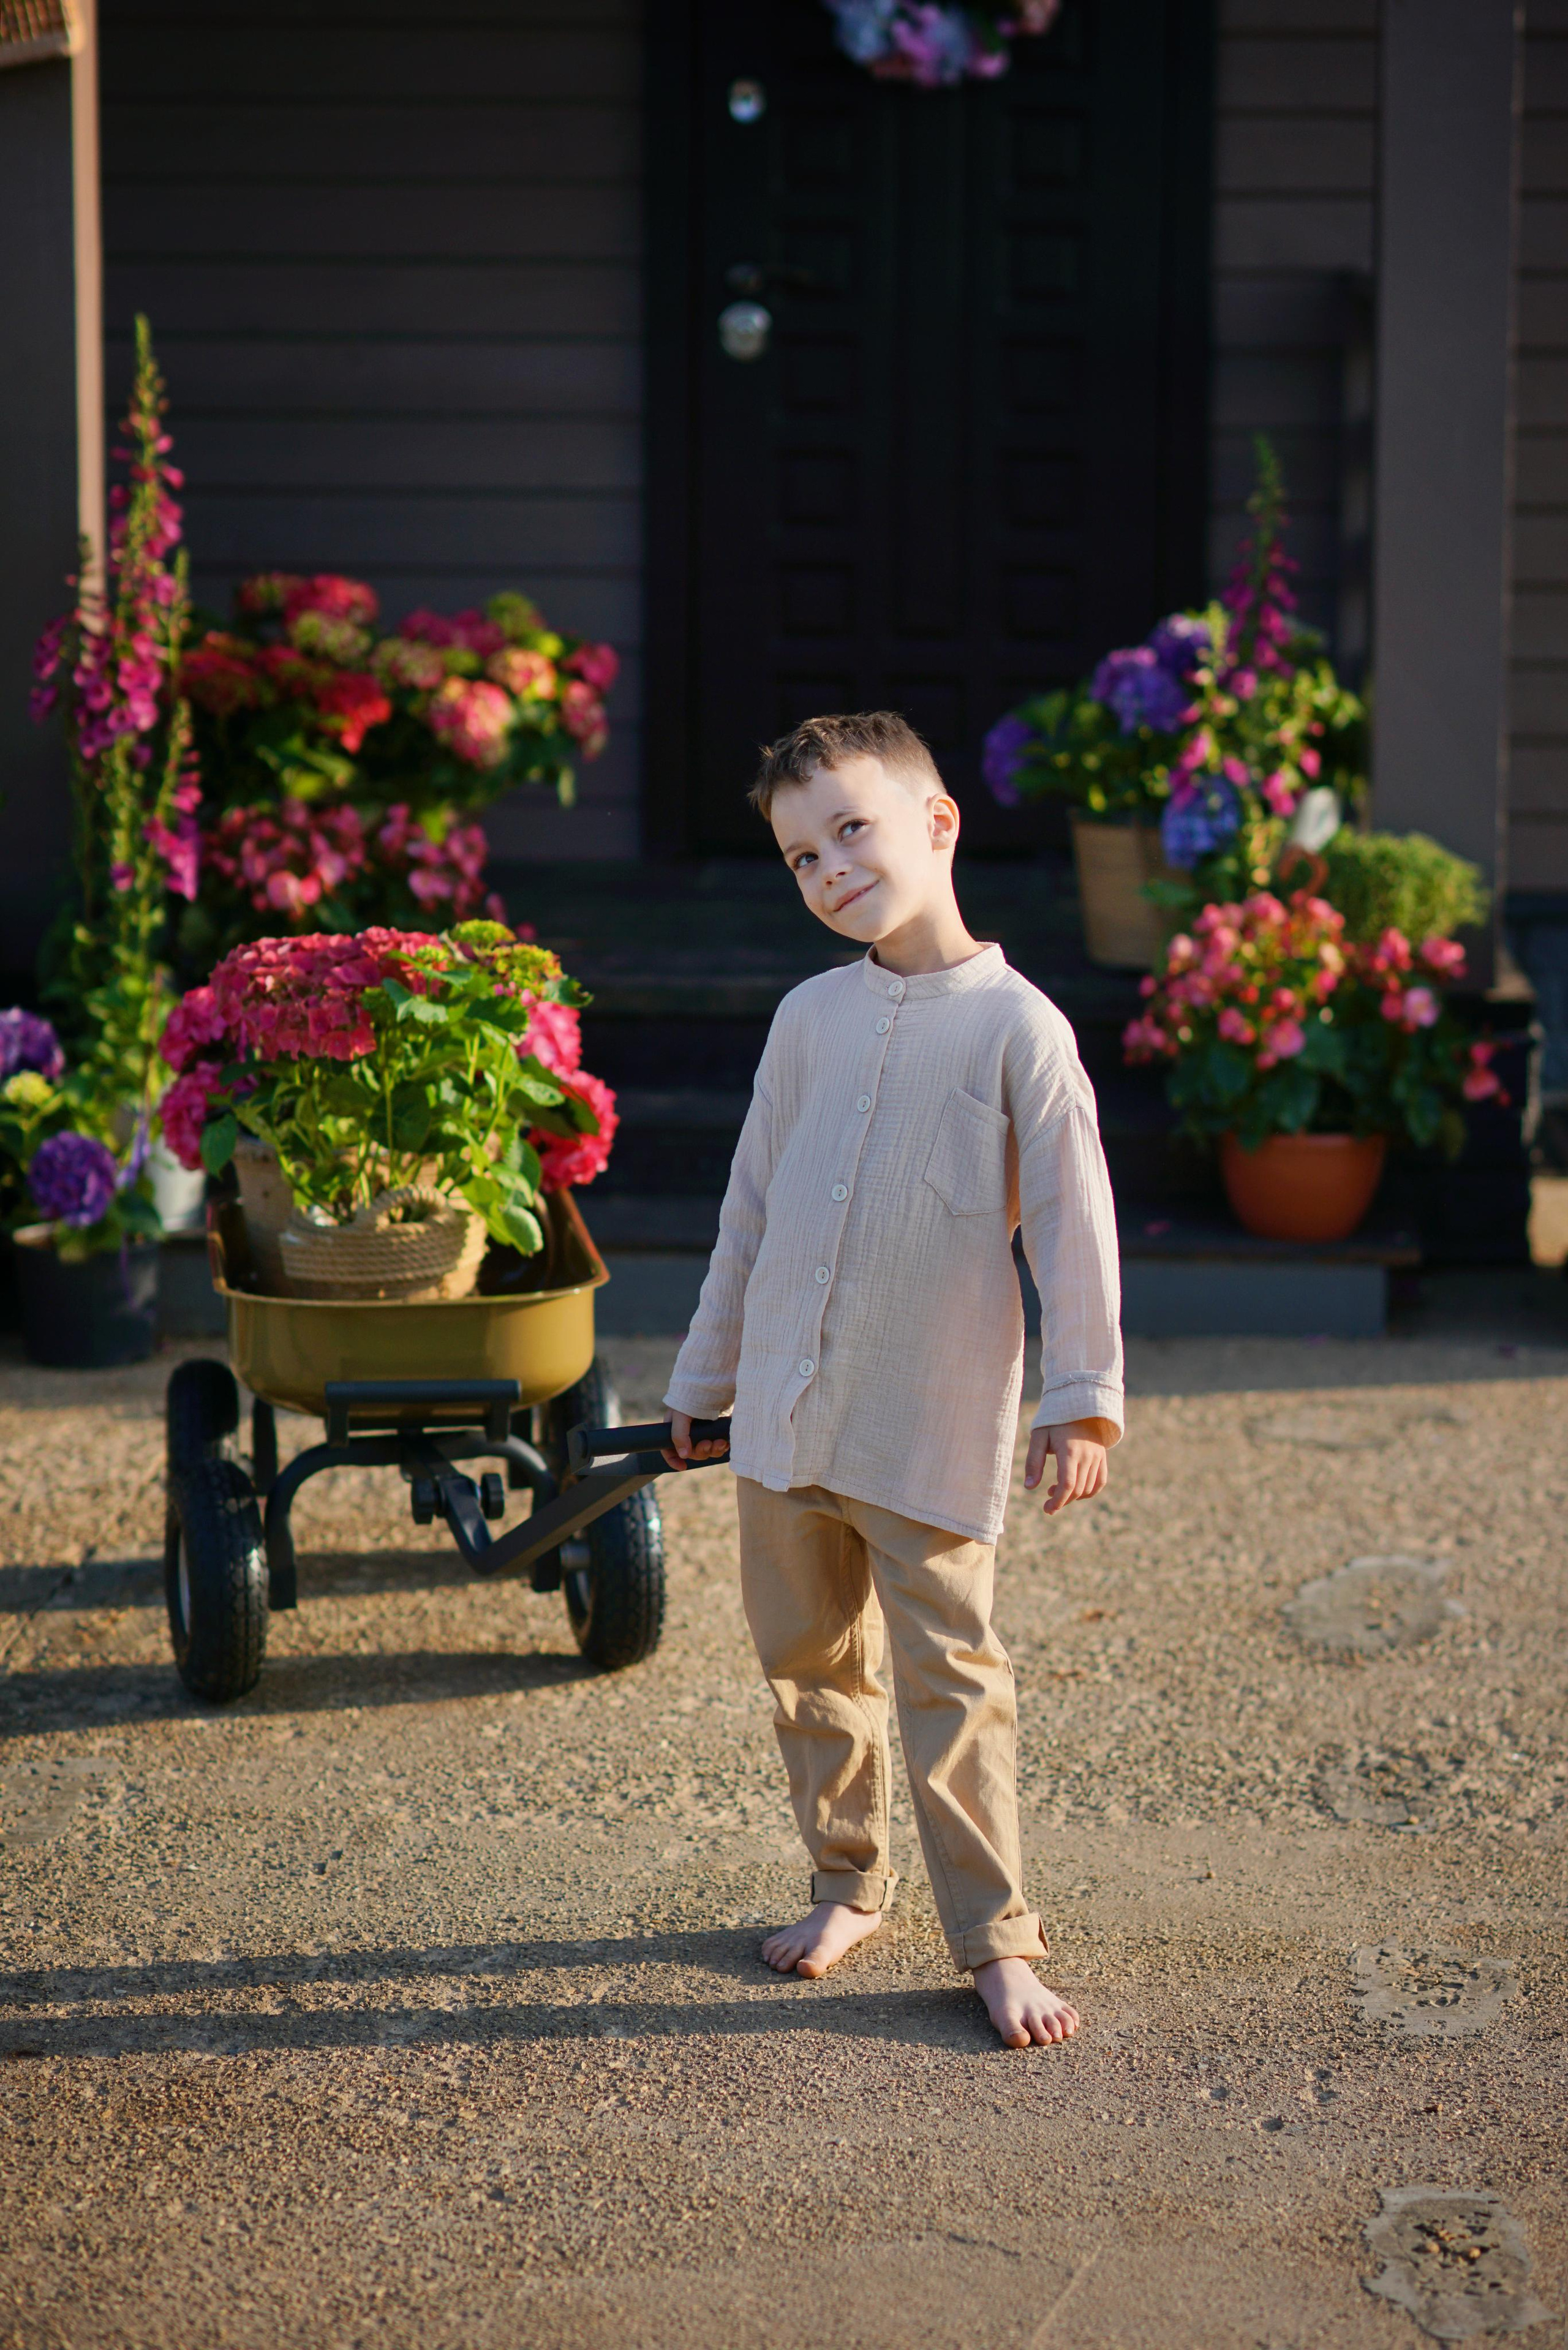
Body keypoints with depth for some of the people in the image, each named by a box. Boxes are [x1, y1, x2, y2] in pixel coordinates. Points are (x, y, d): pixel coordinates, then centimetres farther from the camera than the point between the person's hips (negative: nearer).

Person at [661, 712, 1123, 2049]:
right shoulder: (809, 1018, 7)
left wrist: (1084, 1400, -9)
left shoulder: (1016, 1025, -8)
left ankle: (997, 1939, 8)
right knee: (808, 1662, 14)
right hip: (786, 1414, 5)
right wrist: (704, 1377, 18)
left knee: (949, 1675, -2)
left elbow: (1073, 1223, -7)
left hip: (933, 1426, -5)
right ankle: (849, 1885, 31)